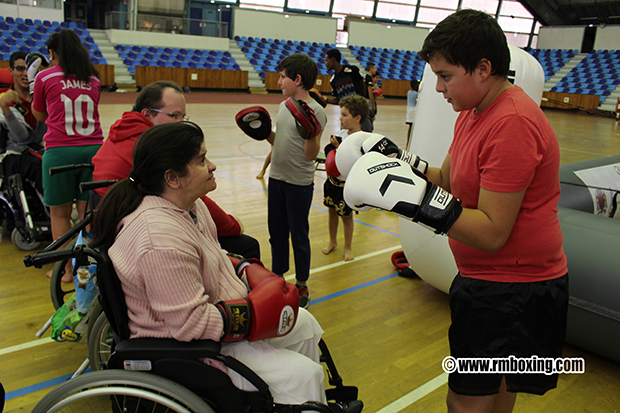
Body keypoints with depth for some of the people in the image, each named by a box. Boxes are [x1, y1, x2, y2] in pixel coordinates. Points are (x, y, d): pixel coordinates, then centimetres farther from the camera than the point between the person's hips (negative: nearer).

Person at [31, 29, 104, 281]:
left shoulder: (45, 77, 3)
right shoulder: (93, 79, 12)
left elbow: (39, 115, 16)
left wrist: (32, 78, 29)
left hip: (60, 149, -3)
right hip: (93, 147, 3)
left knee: (60, 213, 9)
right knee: (87, 212, 8)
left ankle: (66, 269, 16)